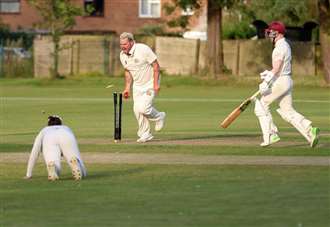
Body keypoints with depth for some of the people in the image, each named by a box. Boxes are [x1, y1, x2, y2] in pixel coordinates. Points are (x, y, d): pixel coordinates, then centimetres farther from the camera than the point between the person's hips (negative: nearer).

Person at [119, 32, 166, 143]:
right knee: (137, 110, -2)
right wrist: (127, 88, 9)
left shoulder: (143, 49, -23)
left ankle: (159, 117, 13)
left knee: (143, 108, -17)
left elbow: (156, 65, -17)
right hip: (137, 86, 6)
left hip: (150, 84, -6)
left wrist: (156, 84, -22)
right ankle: (145, 134, 12)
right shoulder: (122, 55, -3)